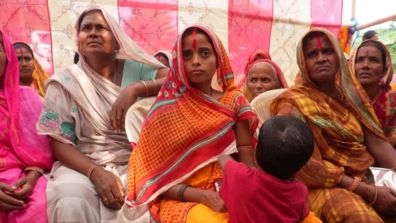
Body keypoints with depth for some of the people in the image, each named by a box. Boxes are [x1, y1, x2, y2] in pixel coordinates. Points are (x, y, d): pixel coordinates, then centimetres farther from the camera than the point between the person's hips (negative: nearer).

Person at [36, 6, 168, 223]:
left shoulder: (134, 69, 5)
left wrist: (135, 89, -19)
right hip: (82, 165, 1)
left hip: (131, 163, 0)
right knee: (71, 205, -30)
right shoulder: (65, 82, 3)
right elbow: (59, 142, -2)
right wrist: (95, 172, -19)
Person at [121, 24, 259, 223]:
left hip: (230, 195, 4)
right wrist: (203, 196, -17)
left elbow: (247, 162, 3)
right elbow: (155, 177, -3)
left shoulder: (234, 101, 5)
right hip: (181, 200, -3)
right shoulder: (166, 109, -1)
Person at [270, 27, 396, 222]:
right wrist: (368, 192, -18)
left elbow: (377, 142, 6)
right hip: (325, 185, -6)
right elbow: (308, 168, -17)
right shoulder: (294, 104, -11)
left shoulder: (350, 90, 10)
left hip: (367, 176, 7)